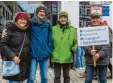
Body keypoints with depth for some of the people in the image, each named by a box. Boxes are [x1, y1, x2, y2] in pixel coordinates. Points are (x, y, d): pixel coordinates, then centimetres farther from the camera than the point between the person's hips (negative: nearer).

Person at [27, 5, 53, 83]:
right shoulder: (31, 23, -2)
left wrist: (49, 51, 2)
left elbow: (50, 39, 7)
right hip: (34, 54, -3)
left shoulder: (48, 24, 6)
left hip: (44, 54, 3)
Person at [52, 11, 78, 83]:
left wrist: (73, 50, -7)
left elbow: (76, 42, 7)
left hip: (68, 58, 1)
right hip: (56, 58, -1)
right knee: (57, 76, 8)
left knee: (66, 76, 16)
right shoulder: (54, 29, -2)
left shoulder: (72, 30, 1)